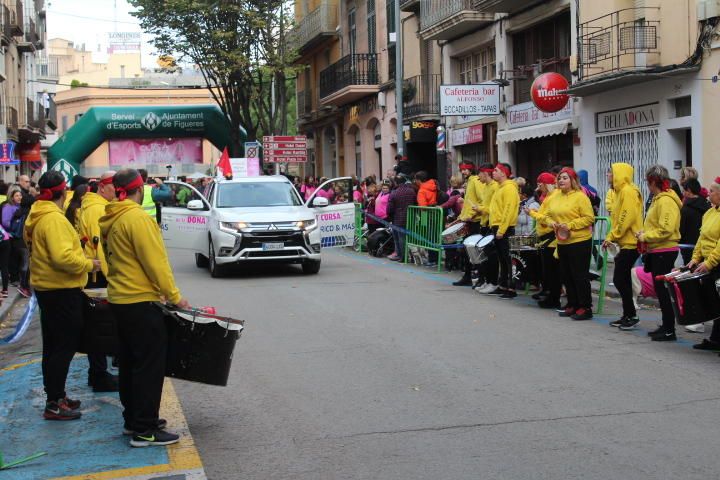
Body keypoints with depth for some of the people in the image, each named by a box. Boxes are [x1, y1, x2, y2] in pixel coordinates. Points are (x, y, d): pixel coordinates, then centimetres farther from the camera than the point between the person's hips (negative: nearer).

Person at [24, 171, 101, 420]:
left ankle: (55, 396, 27)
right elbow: (62, 257, -29)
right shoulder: (54, 219, -21)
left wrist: (77, 250, 16)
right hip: (61, 290, -10)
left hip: (47, 287, 10)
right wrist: (88, 264, -15)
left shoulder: (37, 217, 11)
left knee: (54, 345, 17)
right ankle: (54, 404, -2)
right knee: (65, 345, -4)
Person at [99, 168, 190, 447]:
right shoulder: (137, 218, -18)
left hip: (120, 299, 10)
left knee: (130, 362, 17)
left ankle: (133, 419, 25)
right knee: (150, 364, -5)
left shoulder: (111, 220, 11)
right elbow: (155, 262, -19)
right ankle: (144, 430, -4)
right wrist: (174, 296, -11)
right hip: (140, 302, -10)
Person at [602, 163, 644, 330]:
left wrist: (612, 237, -15)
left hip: (630, 243, -10)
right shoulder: (621, 191, 17)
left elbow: (627, 218, -21)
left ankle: (631, 315, -2)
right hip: (625, 243, 10)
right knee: (623, 279, 12)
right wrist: (611, 238, 10)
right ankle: (628, 315, 18)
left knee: (619, 279, -9)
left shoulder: (628, 191, -14)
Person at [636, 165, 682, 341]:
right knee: (660, 289, 14)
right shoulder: (658, 199, 14)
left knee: (663, 289, -6)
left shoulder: (665, 201, -17)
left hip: (664, 252, -10)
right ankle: (666, 326, 22)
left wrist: (645, 236, -14)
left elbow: (665, 230, -24)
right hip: (657, 251, 10)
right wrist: (645, 233, 8)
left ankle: (669, 330, 0)